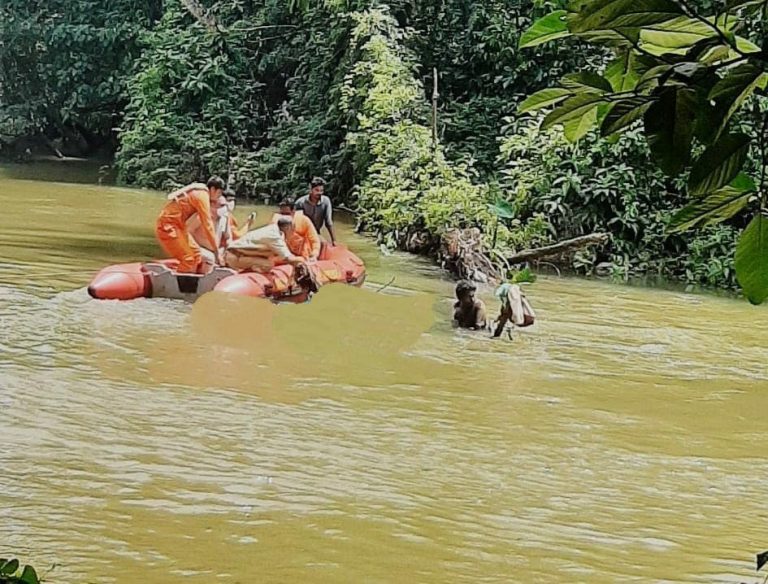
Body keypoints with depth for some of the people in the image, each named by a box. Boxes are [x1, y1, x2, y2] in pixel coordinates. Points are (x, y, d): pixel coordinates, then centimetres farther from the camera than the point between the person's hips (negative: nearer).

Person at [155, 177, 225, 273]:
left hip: (176, 225, 10)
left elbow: (207, 223, 23)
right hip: (167, 226, -10)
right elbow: (207, 226, -20)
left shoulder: (200, 193, 13)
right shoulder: (202, 196, -17)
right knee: (188, 259, -15)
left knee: (196, 254, 13)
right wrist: (217, 252, -17)